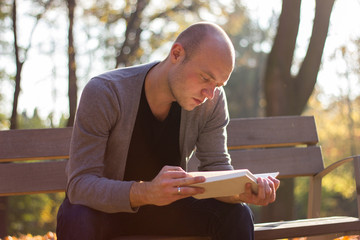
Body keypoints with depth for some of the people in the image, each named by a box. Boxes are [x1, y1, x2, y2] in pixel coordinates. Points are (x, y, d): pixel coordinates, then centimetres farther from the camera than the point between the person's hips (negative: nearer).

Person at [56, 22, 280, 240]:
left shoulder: (212, 101, -14)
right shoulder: (104, 92, -27)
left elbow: (216, 168, -8)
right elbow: (80, 184, -31)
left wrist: (243, 192, -34)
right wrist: (147, 192, -49)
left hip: (166, 210, 3)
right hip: (103, 206, -3)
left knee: (236, 215, -20)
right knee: (77, 220, -37)